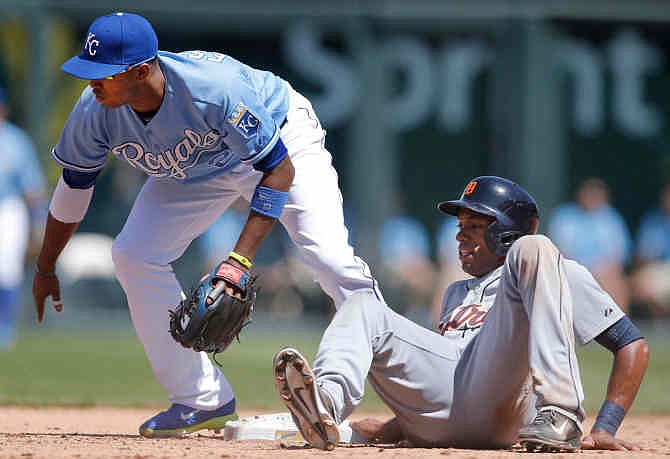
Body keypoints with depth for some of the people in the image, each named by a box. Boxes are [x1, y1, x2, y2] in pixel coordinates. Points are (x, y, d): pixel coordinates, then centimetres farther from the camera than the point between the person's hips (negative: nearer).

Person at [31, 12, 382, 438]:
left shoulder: (216, 88, -43)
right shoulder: (95, 112, -27)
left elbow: (280, 169, -36)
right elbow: (74, 187, -7)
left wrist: (240, 259, -45)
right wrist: (45, 269, 4)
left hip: (281, 135, -5)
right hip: (194, 173, 5)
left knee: (329, 256, -22)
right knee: (134, 255, -11)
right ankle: (203, 400, 0)